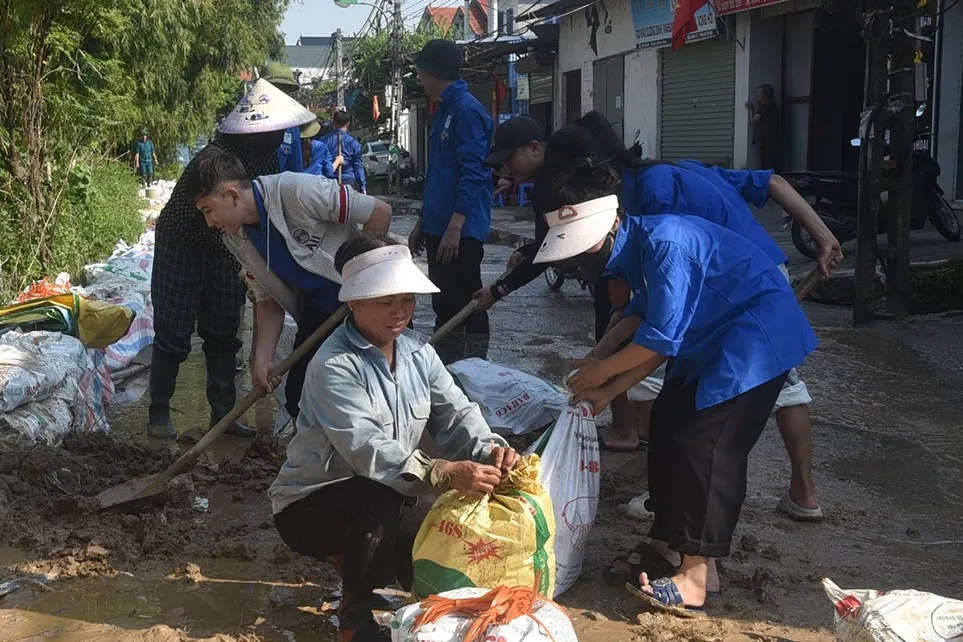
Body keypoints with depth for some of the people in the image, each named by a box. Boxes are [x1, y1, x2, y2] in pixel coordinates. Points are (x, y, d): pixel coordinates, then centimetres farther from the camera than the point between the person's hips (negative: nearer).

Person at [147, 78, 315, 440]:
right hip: (183, 245, -7)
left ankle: (223, 412, 18)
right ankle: (158, 413, 9)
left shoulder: (269, 157, -5)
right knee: (173, 335, -2)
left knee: (223, 335, 10)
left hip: (225, 252, 7)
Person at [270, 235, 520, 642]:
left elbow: (455, 414, -10)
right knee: (378, 496, -37)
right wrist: (444, 473, -48)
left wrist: (489, 449, -32)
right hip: (310, 505, -7)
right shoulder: (333, 367, -24)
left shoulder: (417, 351, 0)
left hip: (375, 501, 7)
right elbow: (367, 450, -36)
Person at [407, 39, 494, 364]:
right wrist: (422, 224, 22)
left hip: (461, 231, -10)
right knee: (445, 305, 14)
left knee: (467, 305, -4)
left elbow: (473, 173, -20)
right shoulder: (444, 110, 18)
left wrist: (455, 227, -25)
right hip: (439, 229, 10)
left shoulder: (467, 109, -13)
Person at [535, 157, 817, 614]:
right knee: (668, 423, 11)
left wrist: (602, 371, -10)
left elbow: (661, 337, -25)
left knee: (706, 442, -15)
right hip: (711, 340, 10)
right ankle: (669, 538, 25)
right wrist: (608, 391, 2)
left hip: (758, 334, -10)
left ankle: (695, 577, -11)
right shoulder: (632, 251, 5)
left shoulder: (663, 242, -26)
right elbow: (658, 342, 9)